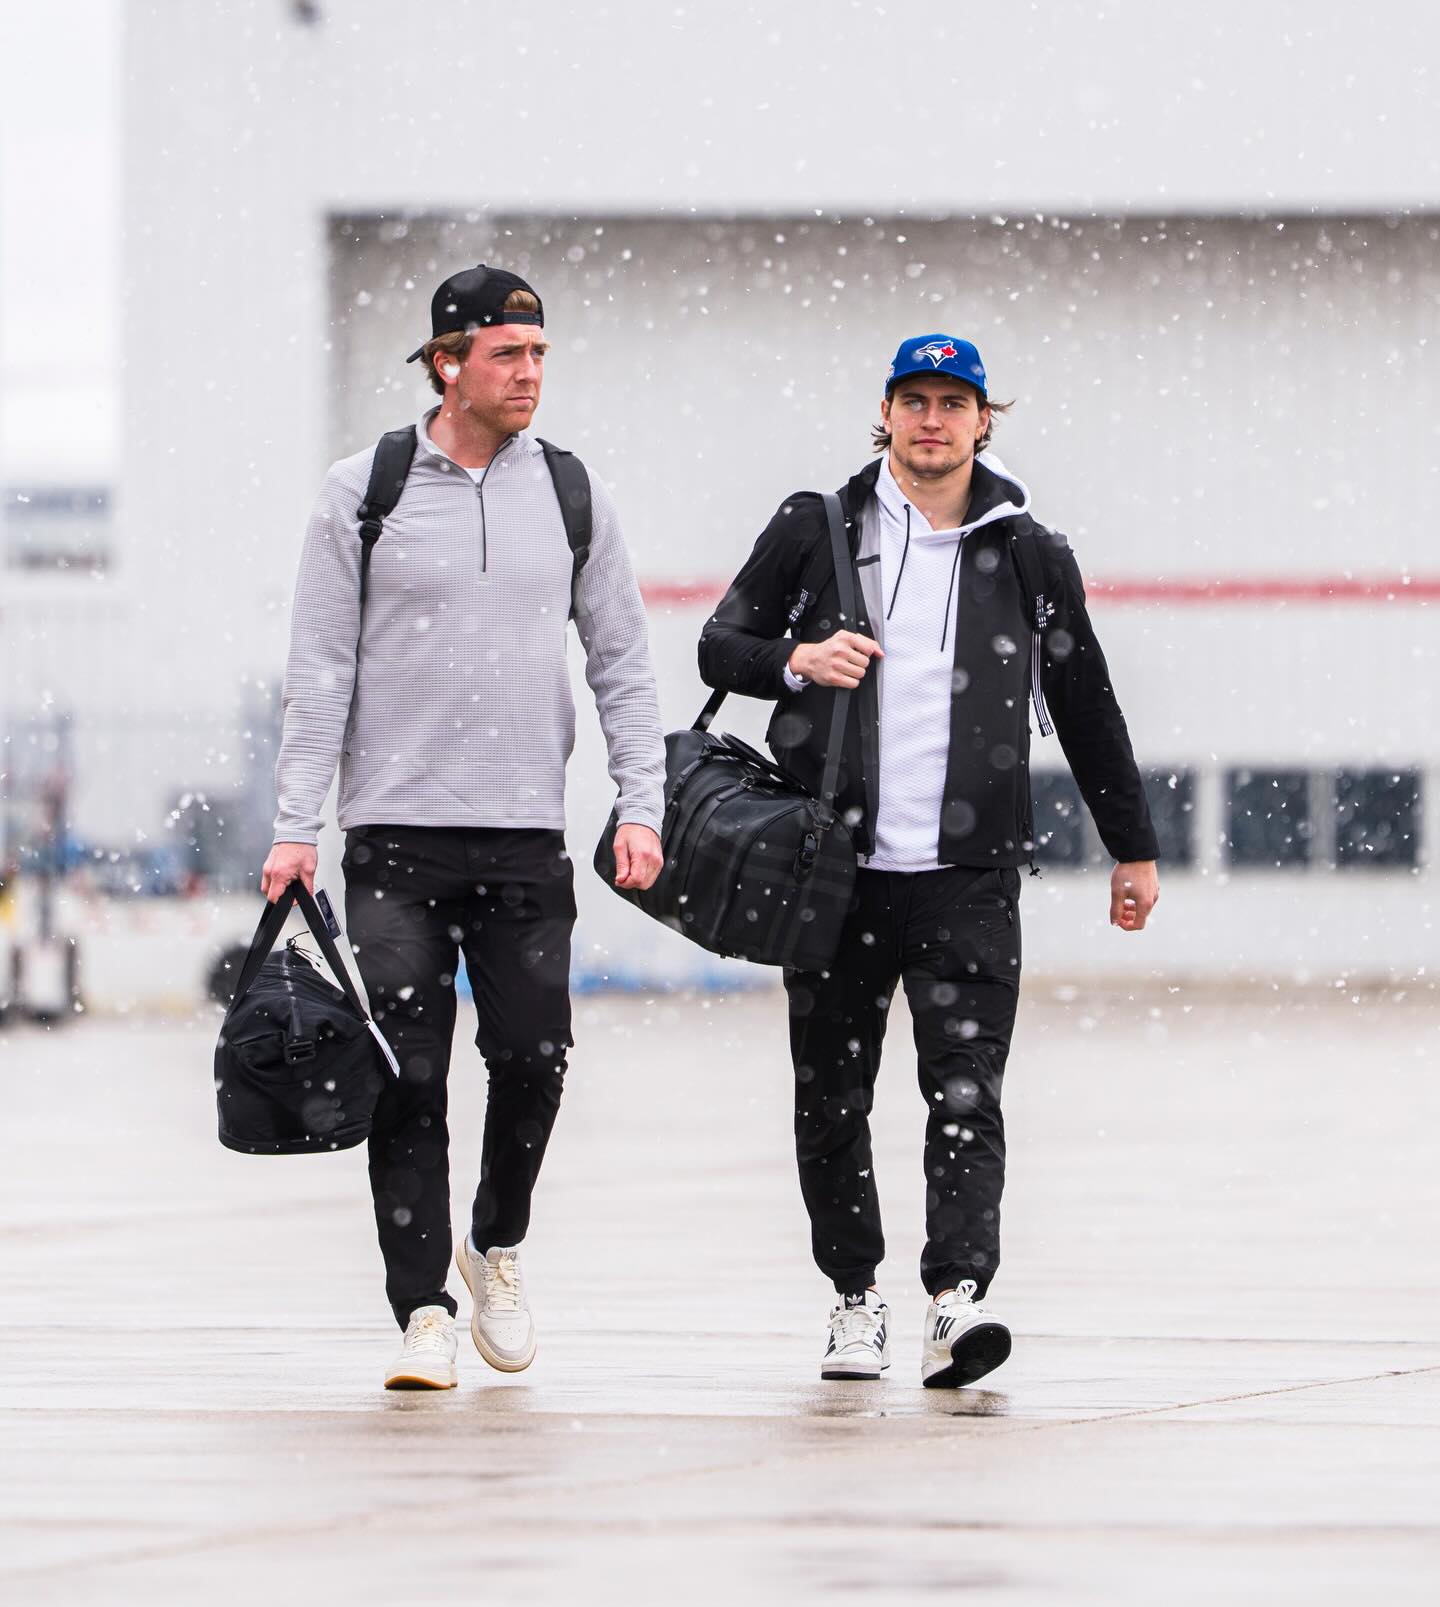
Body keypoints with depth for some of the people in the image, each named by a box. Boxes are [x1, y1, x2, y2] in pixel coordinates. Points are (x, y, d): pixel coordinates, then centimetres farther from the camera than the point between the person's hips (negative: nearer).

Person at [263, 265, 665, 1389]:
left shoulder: (574, 495, 8)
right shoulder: (363, 492, 1)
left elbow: (623, 664, 12)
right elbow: (321, 667, 1)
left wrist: (641, 807, 1)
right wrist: (297, 823, -6)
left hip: (528, 836, 2)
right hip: (395, 837, -2)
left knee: (534, 1061, -3)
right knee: (410, 1075, -7)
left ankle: (499, 1244, 24)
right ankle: (424, 1313, -1)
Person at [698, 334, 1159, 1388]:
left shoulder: (1030, 557, 9)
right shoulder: (815, 531, 7)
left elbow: (1087, 708, 16)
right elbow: (720, 645, 11)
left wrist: (1134, 849, 17)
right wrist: (795, 661, -11)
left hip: (967, 876, -1)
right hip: (834, 867, 1)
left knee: (965, 1091, -12)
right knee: (831, 1099, 6)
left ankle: (959, 1295, -21)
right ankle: (856, 1294, 20)